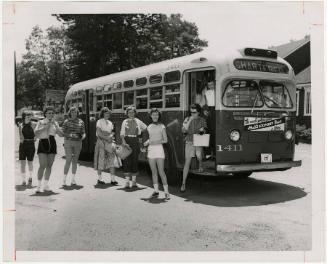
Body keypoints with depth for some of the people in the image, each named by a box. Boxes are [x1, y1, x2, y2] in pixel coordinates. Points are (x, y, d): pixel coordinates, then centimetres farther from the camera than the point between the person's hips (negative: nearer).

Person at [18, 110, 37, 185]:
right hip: (23, 145, 1)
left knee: (30, 163, 6)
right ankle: (23, 180, 5)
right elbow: (21, 139, -1)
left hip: (31, 145, -1)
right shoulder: (21, 125, 2)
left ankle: (30, 177, 28)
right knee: (22, 163, -2)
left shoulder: (33, 124, -2)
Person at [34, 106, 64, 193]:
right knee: (42, 165, -12)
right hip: (43, 144, -4)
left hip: (52, 144, 4)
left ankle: (46, 185, 12)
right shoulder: (41, 122, 4)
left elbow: (61, 134, 2)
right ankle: (38, 185, -4)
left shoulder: (55, 123, 13)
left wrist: (55, 125, -7)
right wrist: (45, 127, -14)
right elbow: (36, 132, -10)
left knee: (49, 166, 4)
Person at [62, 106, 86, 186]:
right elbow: (63, 132, -3)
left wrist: (83, 136, -15)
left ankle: (73, 179, 15)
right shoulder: (66, 121, 0)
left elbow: (83, 133, 8)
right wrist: (71, 135, -19)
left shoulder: (81, 122, 7)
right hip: (68, 142, -3)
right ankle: (64, 179, -2)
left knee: (75, 161, 7)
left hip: (78, 143, 3)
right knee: (68, 161, -9)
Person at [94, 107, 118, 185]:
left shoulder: (110, 123, 17)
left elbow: (112, 132, 15)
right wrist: (106, 138, -16)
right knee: (101, 160, -1)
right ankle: (99, 178, 10)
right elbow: (99, 133, -10)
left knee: (112, 159, -4)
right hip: (101, 141, -5)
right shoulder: (99, 121, -1)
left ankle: (112, 179, -6)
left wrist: (111, 136, -6)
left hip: (109, 142, 5)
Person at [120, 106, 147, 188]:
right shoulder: (125, 122, 5)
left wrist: (139, 131, 13)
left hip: (135, 141, 1)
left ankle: (134, 181, 11)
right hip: (127, 141, -1)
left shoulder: (138, 121, 9)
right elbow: (122, 133, -2)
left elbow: (145, 127, 26)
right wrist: (124, 142, -16)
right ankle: (127, 182, -2)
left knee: (135, 160, 3)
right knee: (126, 161, -5)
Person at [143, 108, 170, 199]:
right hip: (151, 150, 4)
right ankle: (156, 190, 12)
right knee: (154, 172, 5)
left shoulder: (162, 126, 1)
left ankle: (166, 192, -6)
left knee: (161, 171, -10)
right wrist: (146, 142, 3)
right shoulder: (149, 127, 14)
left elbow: (165, 140, 0)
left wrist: (156, 142, -13)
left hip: (159, 149, -4)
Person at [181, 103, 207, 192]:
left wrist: (202, 130, -14)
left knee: (199, 157, -23)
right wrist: (189, 121, -17)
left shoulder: (202, 120, 7)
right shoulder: (187, 119, 3)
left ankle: (200, 165, 17)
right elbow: (183, 131, -8)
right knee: (187, 162, -6)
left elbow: (204, 132, 9)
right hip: (189, 142, -1)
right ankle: (183, 183, -2)